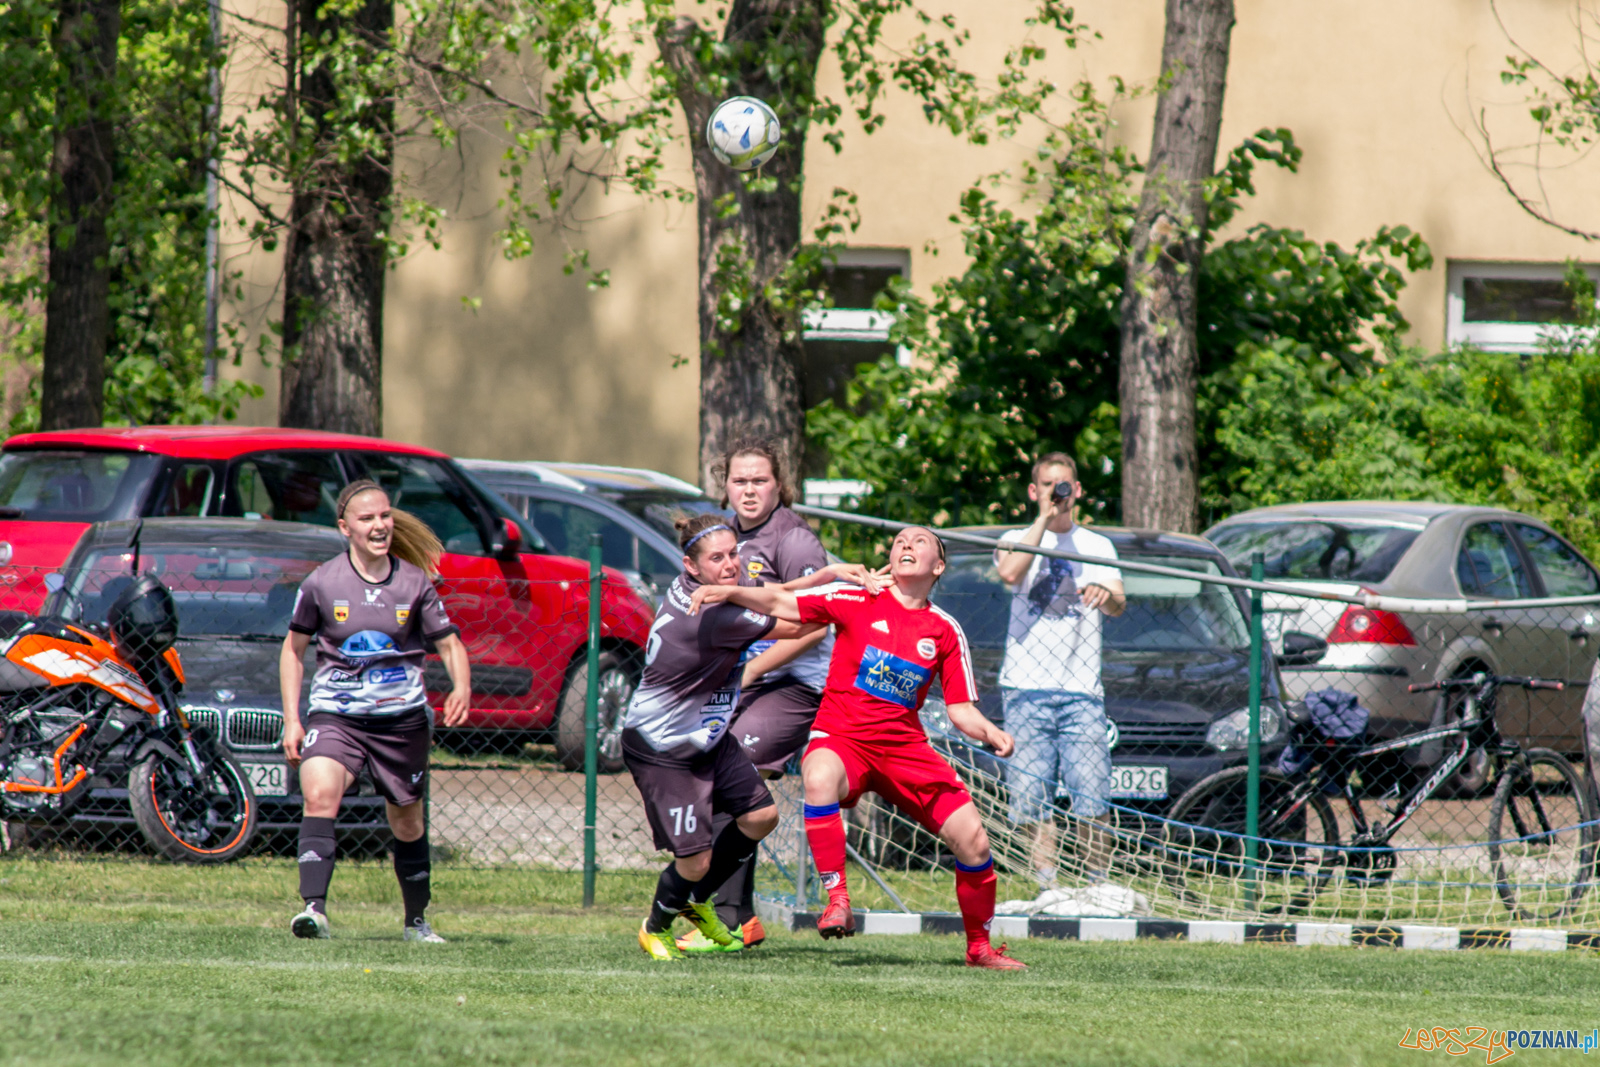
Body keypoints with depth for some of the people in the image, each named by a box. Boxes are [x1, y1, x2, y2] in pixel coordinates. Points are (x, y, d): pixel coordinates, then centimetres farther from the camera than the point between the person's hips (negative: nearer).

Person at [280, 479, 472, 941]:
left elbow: (449, 643, 6)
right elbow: (293, 649, 8)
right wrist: (291, 721, 2)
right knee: (319, 795, -28)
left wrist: (461, 687, -16)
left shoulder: (414, 582, -2)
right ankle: (314, 907, -35)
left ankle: (417, 921, 33)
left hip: (402, 717, 2)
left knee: (408, 824, 13)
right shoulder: (321, 583, -4)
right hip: (335, 713, -2)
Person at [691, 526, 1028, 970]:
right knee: (820, 779, -39)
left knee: (973, 840, -7)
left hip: (905, 745, 3)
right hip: (841, 737, -3)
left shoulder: (945, 632, 8)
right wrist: (729, 592, -13)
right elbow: (779, 604, 3)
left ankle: (979, 947, 16)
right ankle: (837, 900, -30)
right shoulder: (856, 600, 2)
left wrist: (991, 733, -11)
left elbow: (960, 709, 8)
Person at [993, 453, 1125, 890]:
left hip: (1081, 690, 0)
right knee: (1031, 800, -4)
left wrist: (1105, 596, -25)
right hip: (1025, 689, 0)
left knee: (1091, 801, -11)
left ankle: (1099, 886, -3)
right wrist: (1045, 518, -10)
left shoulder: (1097, 546, 15)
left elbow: (1118, 605, -1)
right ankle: (1046, 888, 3)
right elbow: (1010, 573, -12)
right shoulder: (1016, 539, 12)